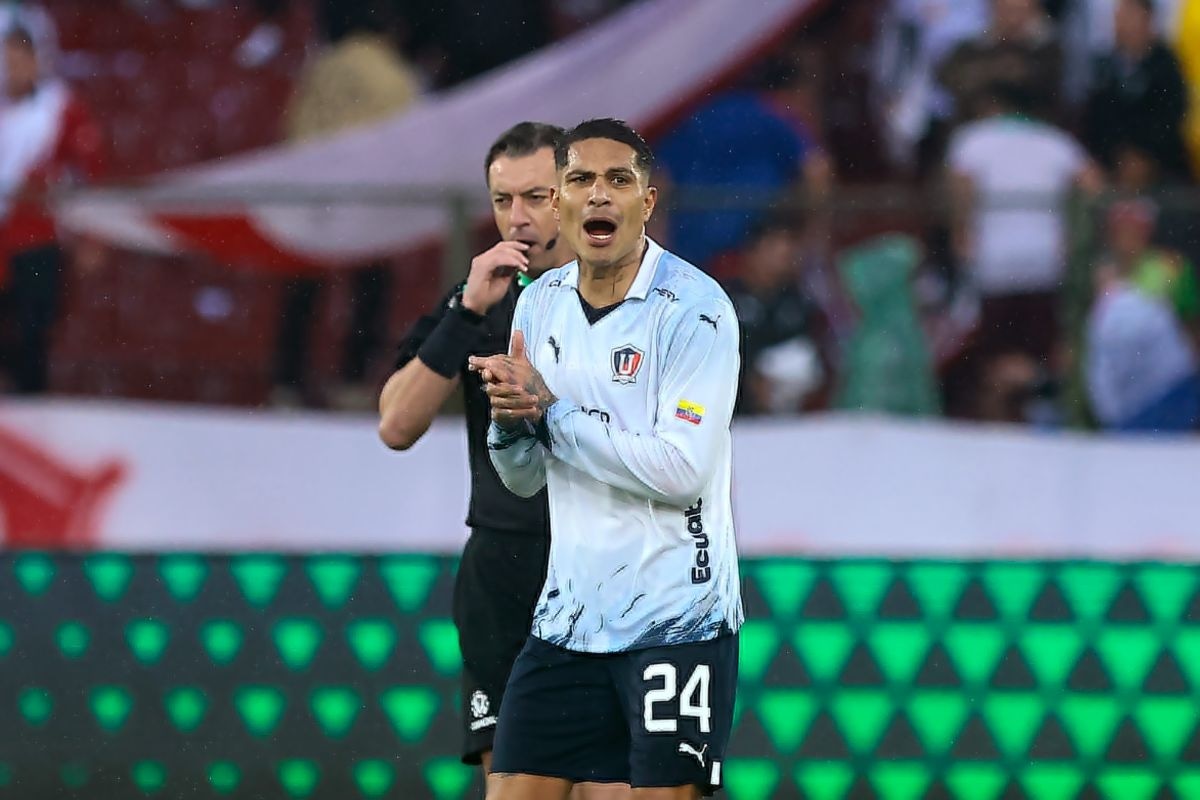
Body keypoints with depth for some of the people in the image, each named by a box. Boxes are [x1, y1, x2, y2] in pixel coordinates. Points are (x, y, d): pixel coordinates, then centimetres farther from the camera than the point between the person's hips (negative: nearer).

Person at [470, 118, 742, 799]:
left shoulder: (694, 307, -12)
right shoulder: (540, 303, 9)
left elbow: (682, 470, -21)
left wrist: (550, 409, -16)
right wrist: (512, 420, -9)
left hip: (675, 618, -6)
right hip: (567, 615, 6)